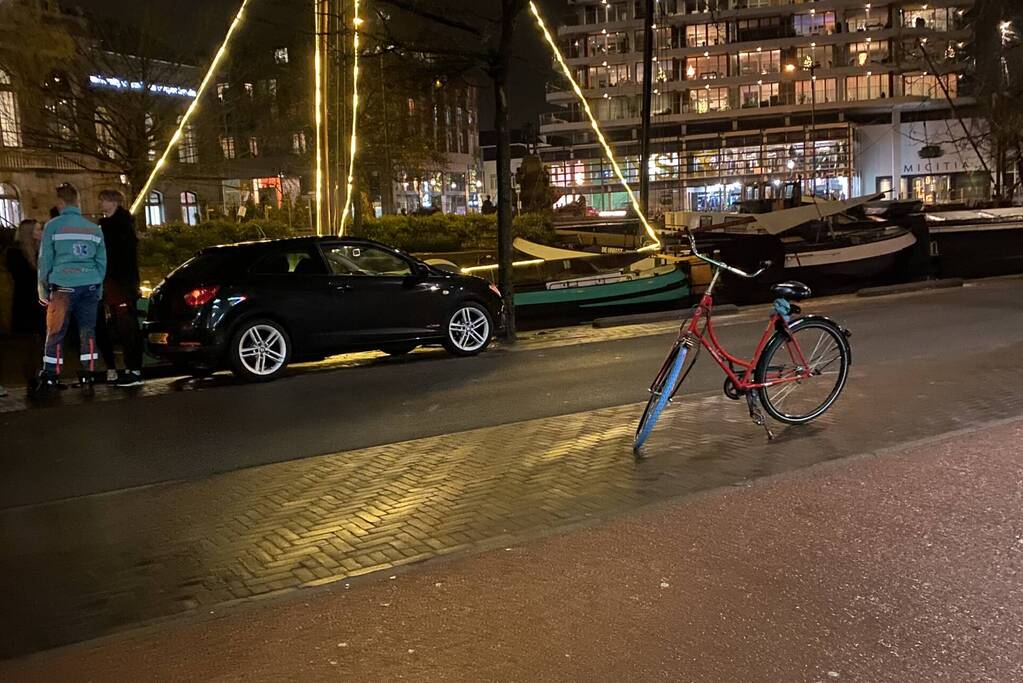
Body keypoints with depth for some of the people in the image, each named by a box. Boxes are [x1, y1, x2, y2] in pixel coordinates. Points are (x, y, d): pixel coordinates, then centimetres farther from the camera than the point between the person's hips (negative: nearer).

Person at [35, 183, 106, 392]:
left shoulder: (53, 225, 0)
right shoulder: (94, 228, 11)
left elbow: (45, 260, 1)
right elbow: (102, 261, 11)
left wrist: (43, 290, 7)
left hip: (64, 286, -3)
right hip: (90, 286, 3)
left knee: (55, 332, 2)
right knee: (87, 331, 6)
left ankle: (50, 377, 3)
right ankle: (88, 375, 7)